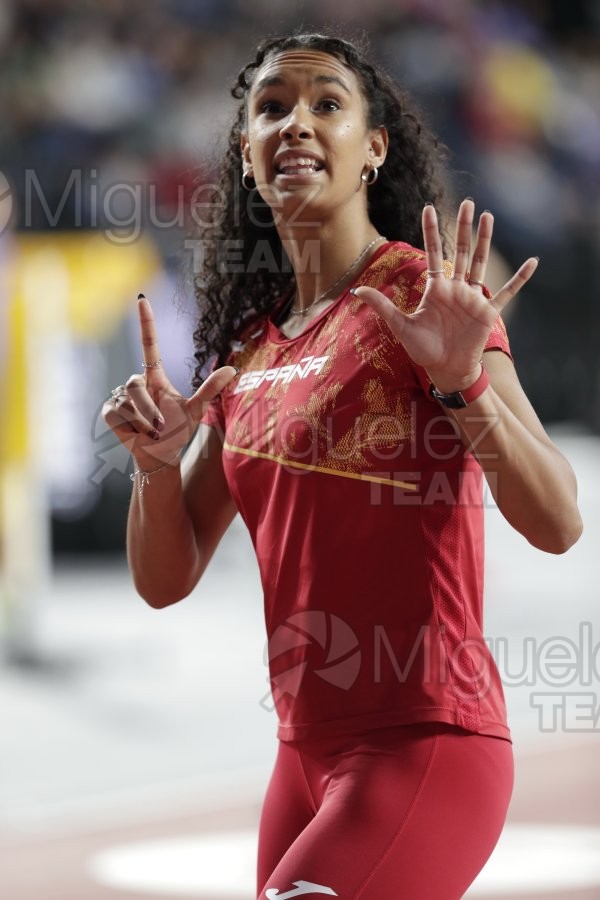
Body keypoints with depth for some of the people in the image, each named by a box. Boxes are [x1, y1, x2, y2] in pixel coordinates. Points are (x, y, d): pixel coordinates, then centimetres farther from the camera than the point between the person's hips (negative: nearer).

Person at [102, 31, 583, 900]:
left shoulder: (422, 293, -8)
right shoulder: (248, 345, 12)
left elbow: (556, 523, -17)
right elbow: (166, 580, 13)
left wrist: (464, 381, -31)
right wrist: (159, 463, -6)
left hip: (426, 742, -7)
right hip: (309, 753, 7)